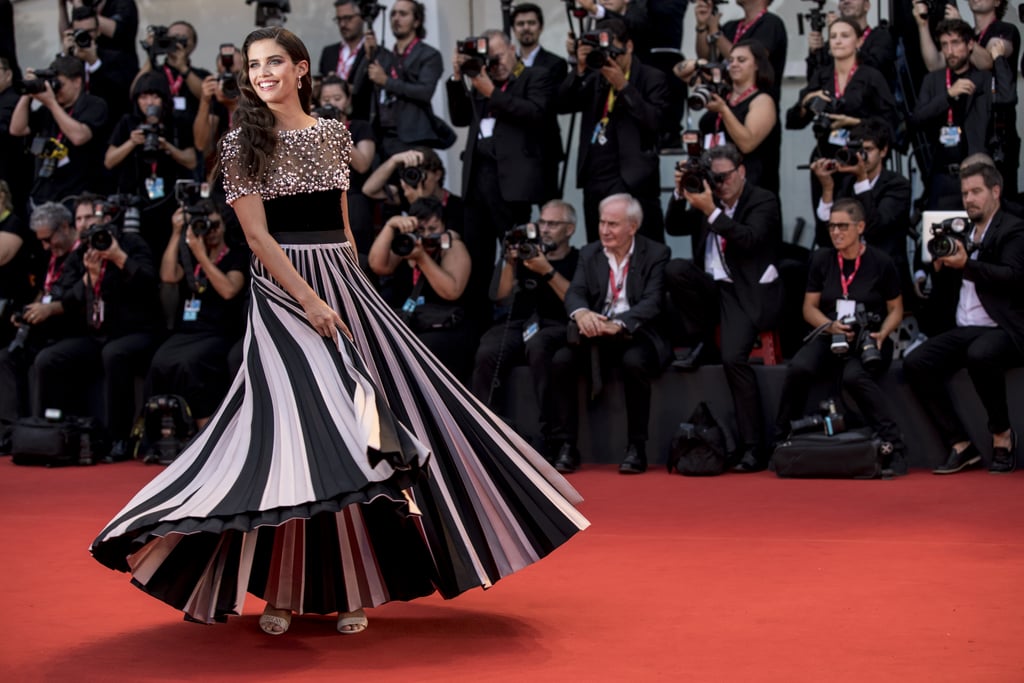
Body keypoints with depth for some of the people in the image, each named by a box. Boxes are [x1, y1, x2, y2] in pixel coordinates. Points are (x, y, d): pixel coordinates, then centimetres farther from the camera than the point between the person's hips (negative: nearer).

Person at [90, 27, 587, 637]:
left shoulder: (334, 134, 11)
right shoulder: (243, 144, -2)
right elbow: (257, 234, -9)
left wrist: (354, 288, 12)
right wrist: (308, 301, -17)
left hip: (344, 286, 4)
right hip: (283, 290, -4)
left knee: (360, 436, 0)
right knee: (296, 432, -9)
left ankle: (348, 586, 9)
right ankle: (281, 591, 1)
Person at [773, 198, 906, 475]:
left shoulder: (880, 262, -4)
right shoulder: (821, 260, 4)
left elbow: (896, 309, 6)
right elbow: (809, 308, 9)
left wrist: (882, 334, -14)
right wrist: (831, 326, -12)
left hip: (868, 342, -3)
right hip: (830, 338, 3)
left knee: (854, 375, -37)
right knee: (799, 368, -30)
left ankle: (893, 448, -30)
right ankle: (782, 441, -14)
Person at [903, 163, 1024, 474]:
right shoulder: (960, 233, 20)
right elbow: (943, 295, 21)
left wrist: (966, 265, -24)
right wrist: (941, 268, 1)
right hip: (962, 331, 6)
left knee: (979, 355, -39)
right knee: (915, 363, -19)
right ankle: (961, 446, -14)